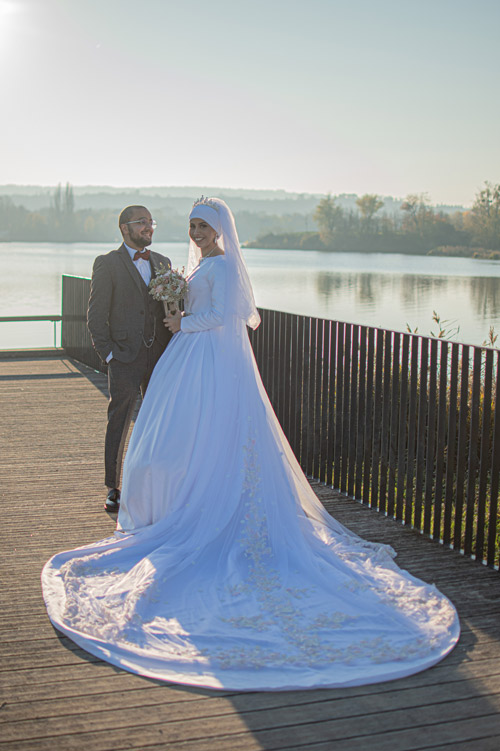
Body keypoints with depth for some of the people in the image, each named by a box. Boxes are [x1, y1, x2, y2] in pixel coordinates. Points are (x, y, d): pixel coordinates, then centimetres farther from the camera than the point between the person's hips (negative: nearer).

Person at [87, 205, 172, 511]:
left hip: (159, 356, 5)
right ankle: (113, 489, 13)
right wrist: (108, 354, -9)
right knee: (119, 424, 2)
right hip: (125, 357, -4)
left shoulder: (163, 262, 13)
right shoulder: (107, 264, -2)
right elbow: (96, 316, -4)